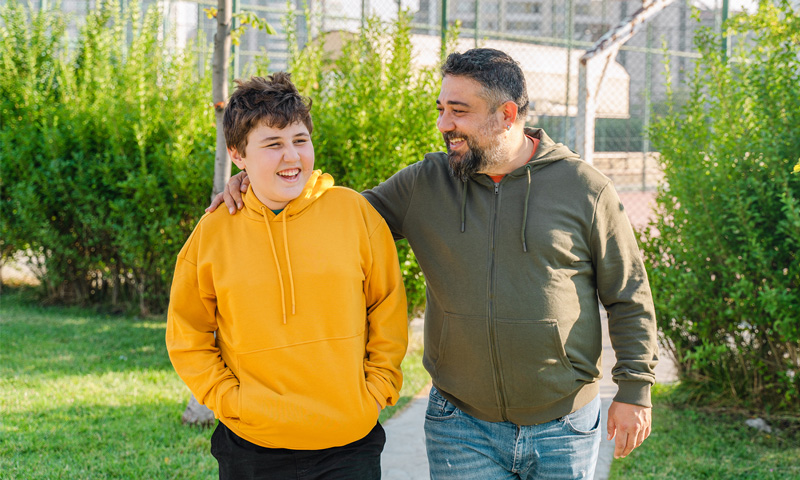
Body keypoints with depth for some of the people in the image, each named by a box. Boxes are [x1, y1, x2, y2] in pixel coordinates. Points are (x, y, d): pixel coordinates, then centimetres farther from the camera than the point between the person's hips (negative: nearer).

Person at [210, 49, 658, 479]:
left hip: (565, 429, -1)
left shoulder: (585, 187, -4)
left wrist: (634, 390, 0)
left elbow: (629, 296, 2)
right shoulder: (424, 185, 1)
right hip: (462, 429, 1)